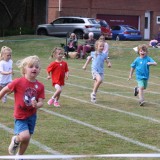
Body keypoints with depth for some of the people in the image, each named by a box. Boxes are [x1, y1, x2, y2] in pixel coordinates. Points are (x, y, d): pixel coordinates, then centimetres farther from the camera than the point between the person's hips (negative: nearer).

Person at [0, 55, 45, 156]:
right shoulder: (18, 82, -18)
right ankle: (15, 140, 11)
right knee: (25, 136, -23)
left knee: (27, 139, 13)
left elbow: (41, 102, -7)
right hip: (20, 116, -4)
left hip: (32, 116, 4)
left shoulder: (40, 86, -7)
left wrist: (37, 105, -29)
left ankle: (19, 156, 38)